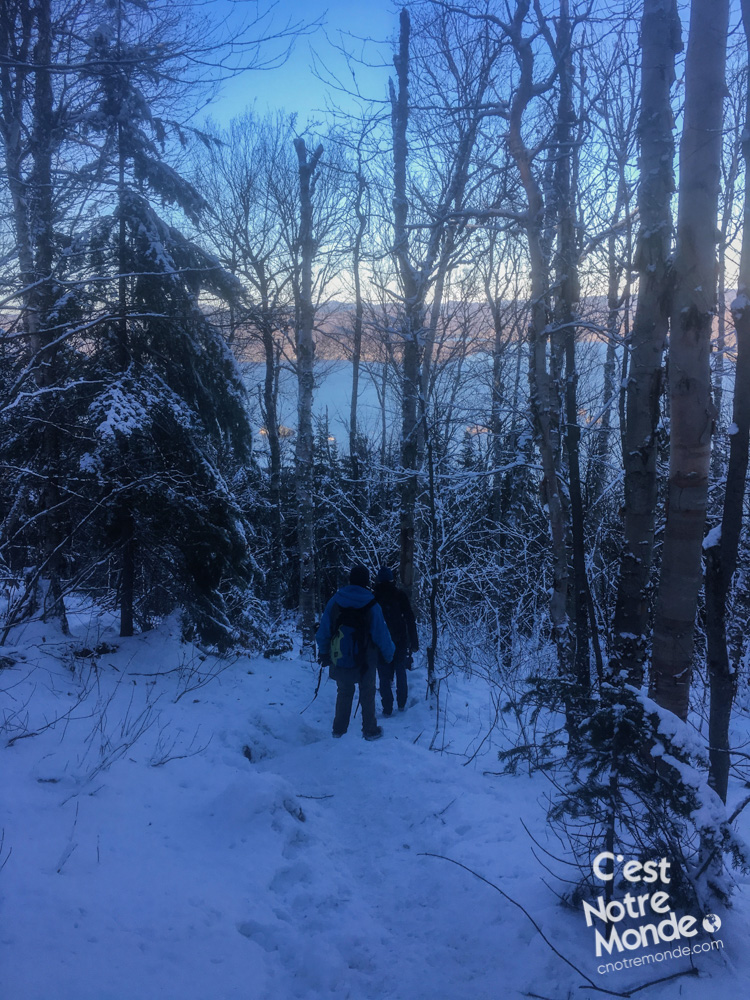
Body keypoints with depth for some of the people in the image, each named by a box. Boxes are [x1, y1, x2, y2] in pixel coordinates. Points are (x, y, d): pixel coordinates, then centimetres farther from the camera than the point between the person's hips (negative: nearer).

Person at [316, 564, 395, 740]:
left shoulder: (335, 601, -9)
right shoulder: (371, 606, -16)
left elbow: (323, 631, -3)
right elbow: (381, 634, -11)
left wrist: (323, 653, 11)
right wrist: (389, 654, 6)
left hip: (340, 660, 2)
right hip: (366, 660, -2)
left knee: (344, 693, 21)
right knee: (367, 694, 16)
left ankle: (339, 730, 28)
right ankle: (370, 731, 22)